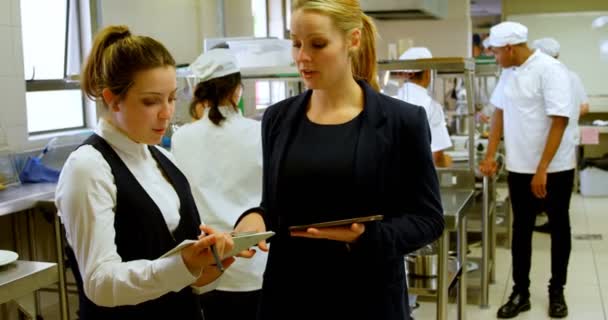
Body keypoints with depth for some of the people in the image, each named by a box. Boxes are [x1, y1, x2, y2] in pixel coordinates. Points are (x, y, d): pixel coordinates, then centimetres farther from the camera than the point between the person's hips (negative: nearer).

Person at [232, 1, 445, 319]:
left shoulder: (402, 120, -8)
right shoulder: (277, 119, 2)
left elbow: (428, 217, -4)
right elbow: (274, 206, 10)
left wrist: (367, 236, -20)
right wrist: (255, 218, -12)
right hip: (289, 293, 3)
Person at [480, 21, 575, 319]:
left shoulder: (550, 70, -17)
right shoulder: (509, 72, 4)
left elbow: (559, 121, -21)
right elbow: (499, 112, 12)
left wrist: (542, 170, -23)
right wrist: (490, 155, 7)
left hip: (554, 169, -6)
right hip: (519, 168, 6)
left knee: (559, 228, 10)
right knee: (521, 230, 10)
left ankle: (556, 292, 24)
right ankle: (520, 293, 20)